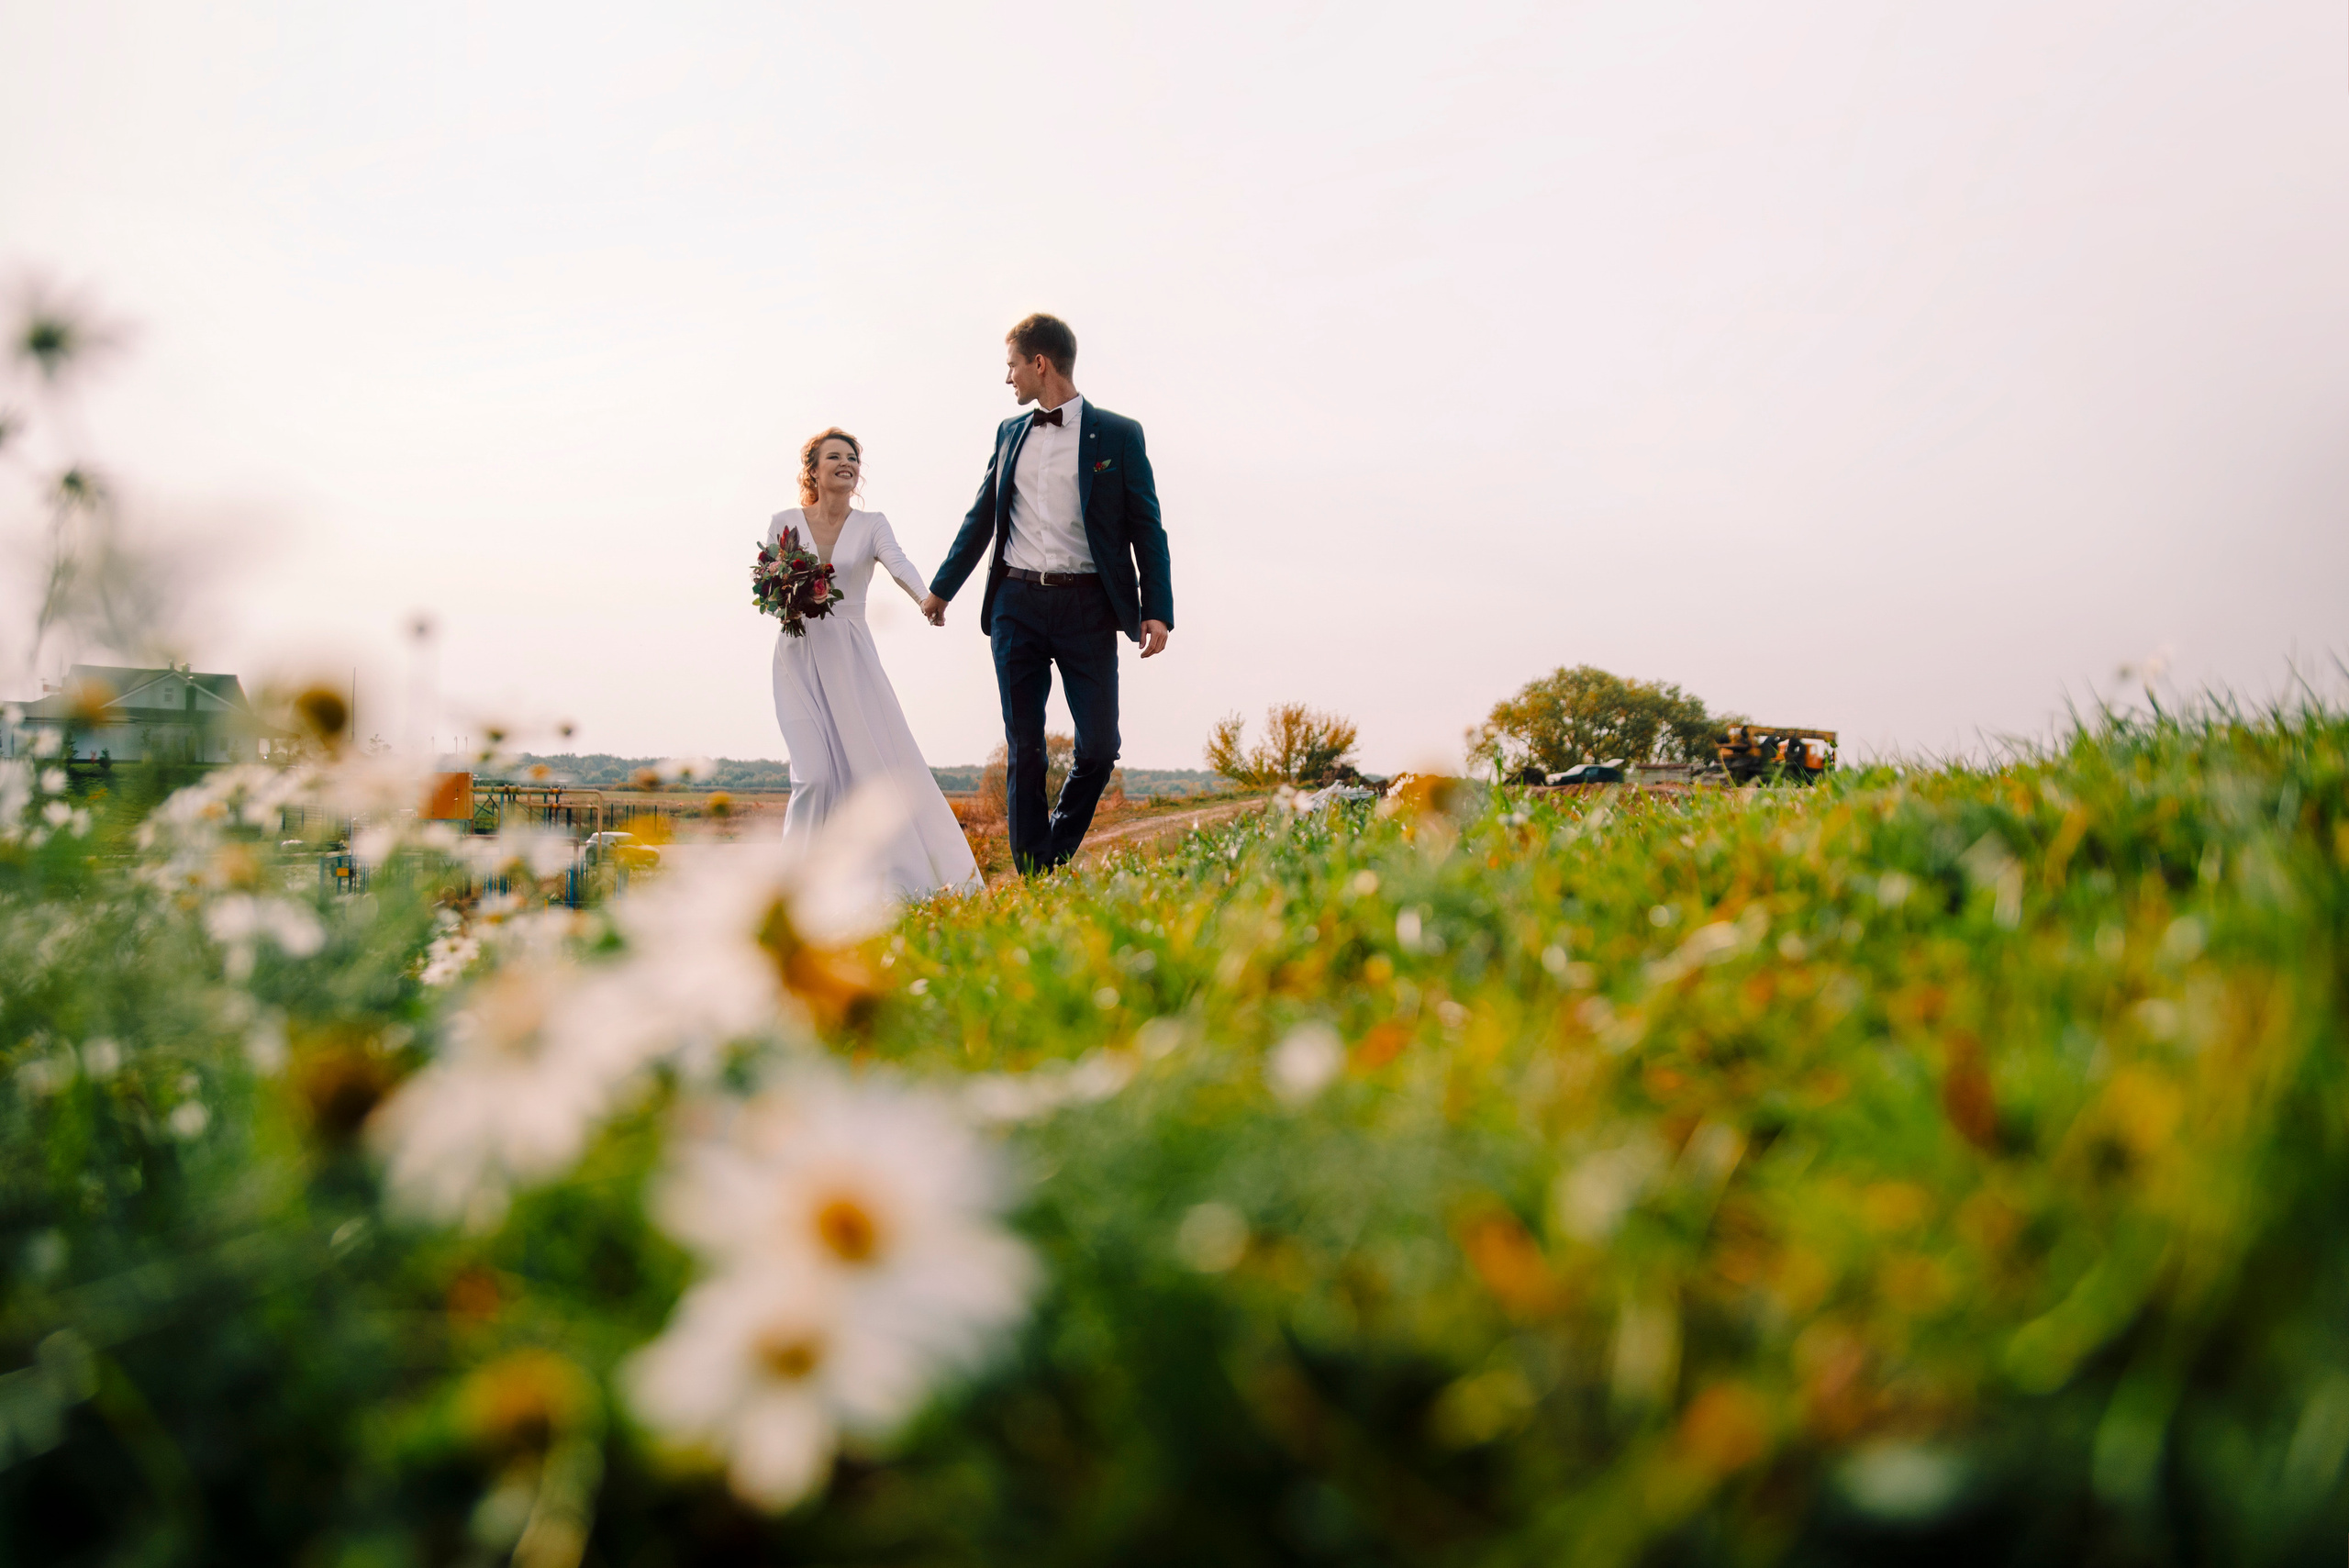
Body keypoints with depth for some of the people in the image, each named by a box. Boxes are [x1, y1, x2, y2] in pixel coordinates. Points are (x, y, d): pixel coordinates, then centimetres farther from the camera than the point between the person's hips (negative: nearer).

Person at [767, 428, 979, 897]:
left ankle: (905, 876, 5)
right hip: (799, 658, -1)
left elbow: (899, 564, -16)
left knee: (879, 762, -7)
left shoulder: (871, 525, 4)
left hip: (851, 658, 1)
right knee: (816, 773, -12)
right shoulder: (784, 523, 6)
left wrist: (925, 597, -37)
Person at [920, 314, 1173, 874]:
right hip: (1017, 604, 3)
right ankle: (1032, 876, 9)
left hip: (1087, 605, -3)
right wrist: (941, 587, 27)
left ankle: (1058, 853, 18)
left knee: (1099, 746, -5)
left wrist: (1157, 610, -8)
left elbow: (1147, 528, 1)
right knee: (1024, 749, 2)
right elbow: (981, 517, 23)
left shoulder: (1118, 435, 2)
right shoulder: (1009, 433, 14)